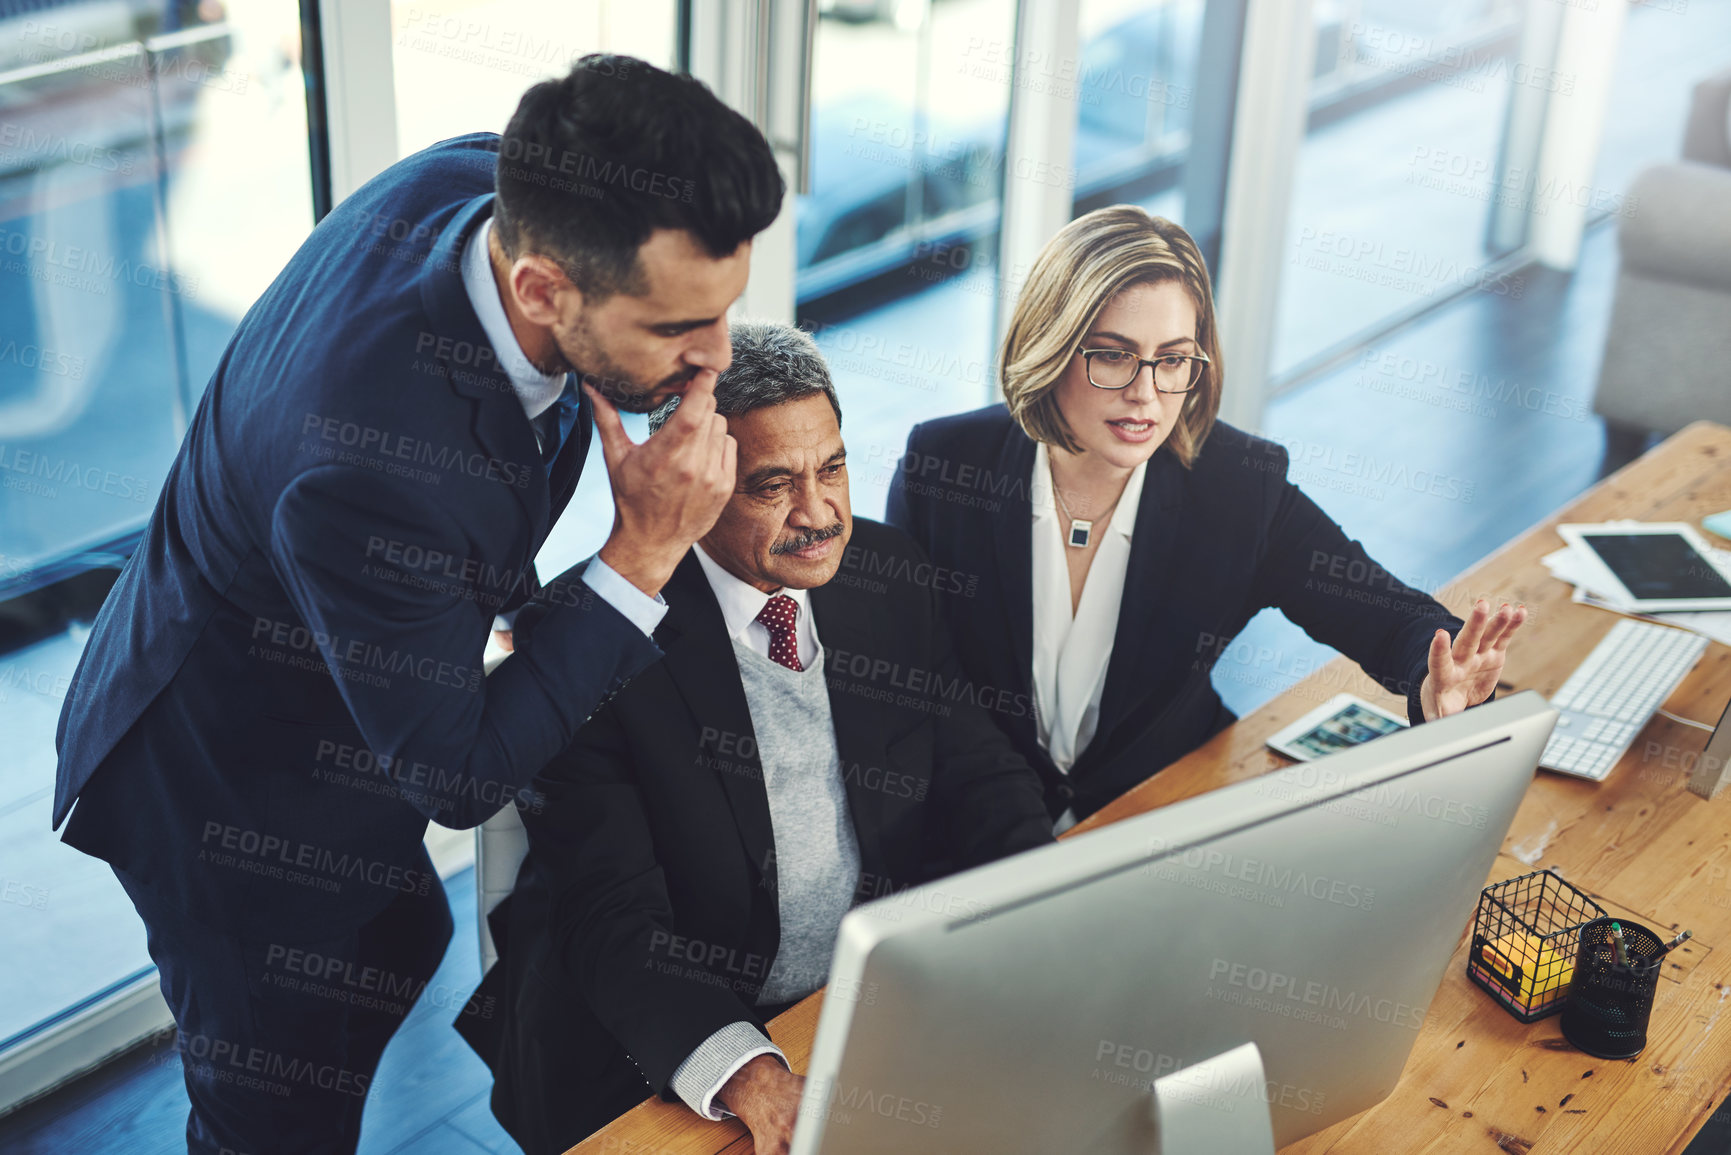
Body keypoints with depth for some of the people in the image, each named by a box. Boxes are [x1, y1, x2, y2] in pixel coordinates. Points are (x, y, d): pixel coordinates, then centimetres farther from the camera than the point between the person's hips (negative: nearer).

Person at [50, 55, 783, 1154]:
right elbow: (459, 778, -30)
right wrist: (647, 551, -34)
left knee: (400, 942, 30)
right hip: (239, 791, -8)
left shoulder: (489, 179, -21)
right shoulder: (369, 472, -45)